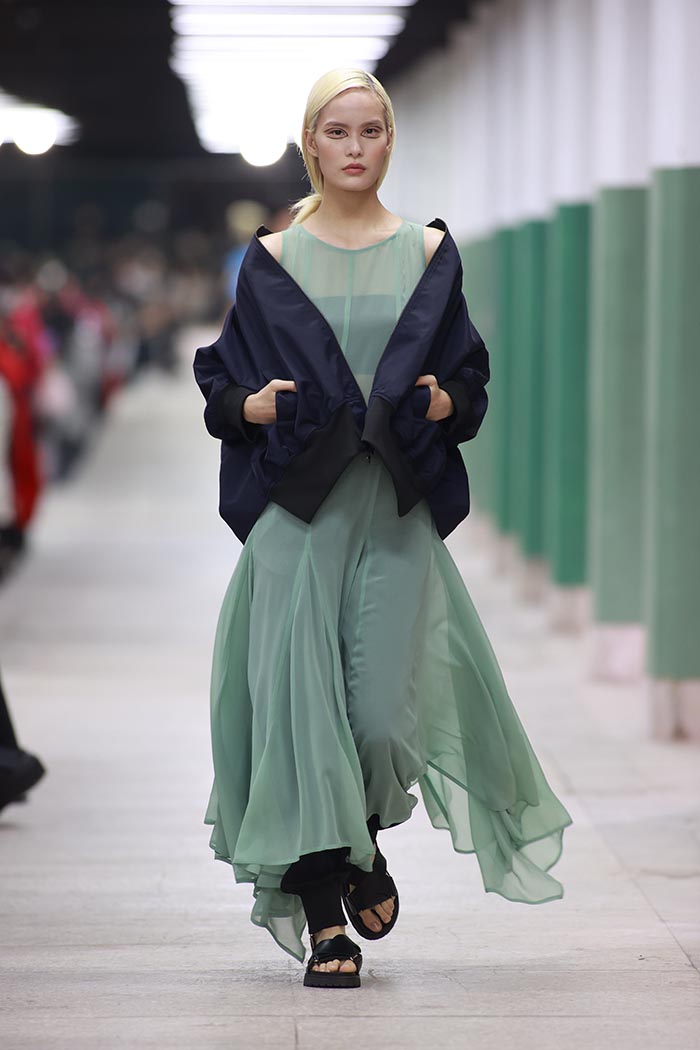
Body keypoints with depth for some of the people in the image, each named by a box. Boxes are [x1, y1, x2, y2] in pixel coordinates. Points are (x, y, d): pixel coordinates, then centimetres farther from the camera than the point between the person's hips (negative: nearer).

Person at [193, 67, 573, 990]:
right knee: (299, 698, -6)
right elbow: (218, 377, 12)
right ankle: (325, 918, 4)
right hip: (296, 508, 0)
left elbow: (471, 374, 14)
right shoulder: (273, 259, 7)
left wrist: (448, 404, -6)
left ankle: (366, 843, 26)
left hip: (397, 508, 0)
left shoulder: (428, 253, 9)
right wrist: (249, 407, -8)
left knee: (384, 704, -7)